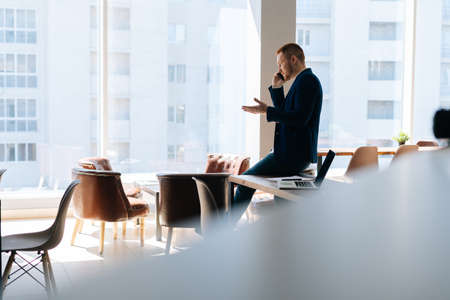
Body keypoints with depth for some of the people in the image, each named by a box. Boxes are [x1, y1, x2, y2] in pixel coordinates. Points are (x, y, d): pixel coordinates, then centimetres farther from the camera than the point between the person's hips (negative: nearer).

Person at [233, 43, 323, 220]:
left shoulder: (307, 80, -13)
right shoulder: (303, 81, 19)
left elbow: (300, 118, -24)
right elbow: (284, 114, 22)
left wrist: (266, 111, -19)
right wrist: (276, 88, 13)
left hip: (294, 155, -11)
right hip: (293, 153, 11)